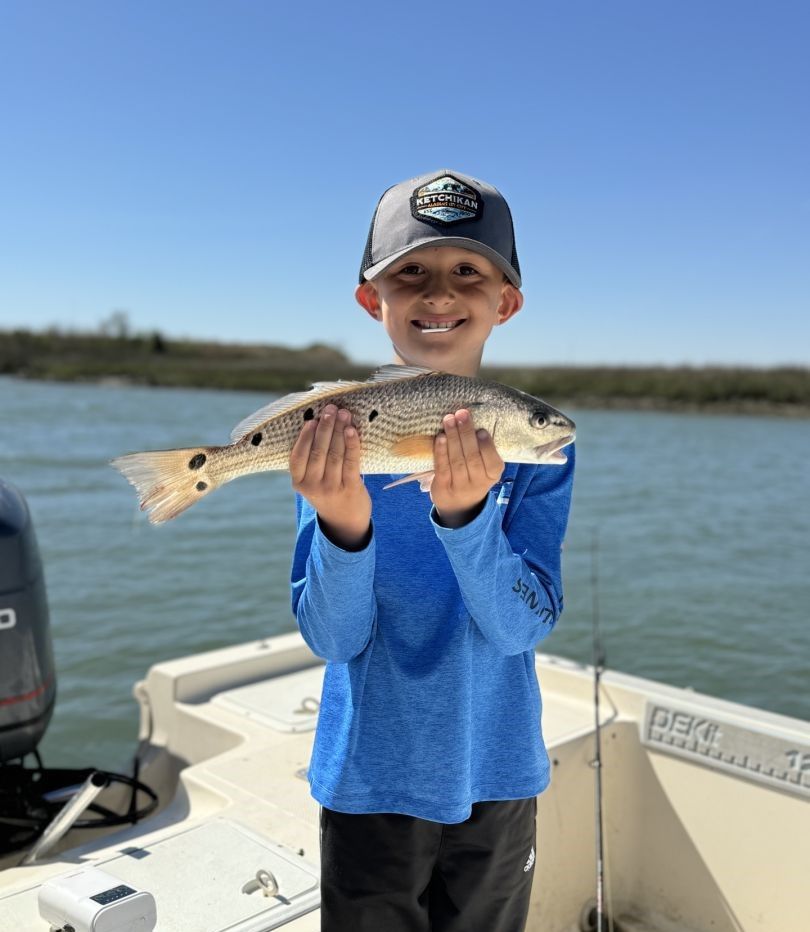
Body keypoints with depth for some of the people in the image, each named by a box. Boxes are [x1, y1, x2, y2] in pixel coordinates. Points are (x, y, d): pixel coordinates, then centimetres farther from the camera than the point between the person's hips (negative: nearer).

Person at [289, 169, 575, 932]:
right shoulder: (330, 438, -12)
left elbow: (522, 626, -17)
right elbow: (333, 639, -14)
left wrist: (464, 510, -34)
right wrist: (343, 523, -33)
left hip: (495, 776, 1)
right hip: (370, 782, -1)